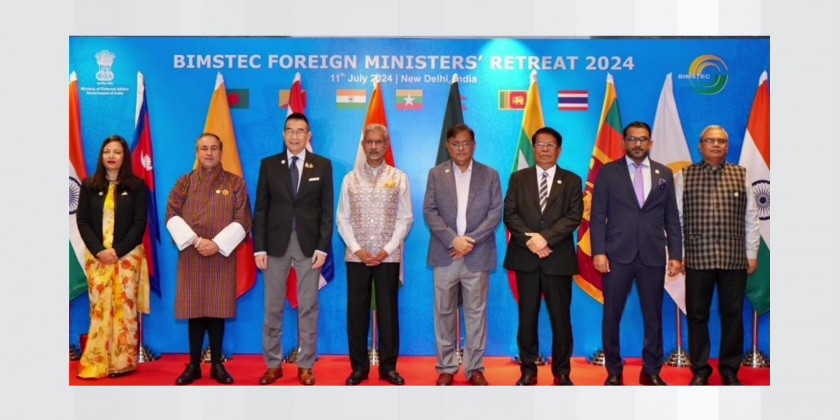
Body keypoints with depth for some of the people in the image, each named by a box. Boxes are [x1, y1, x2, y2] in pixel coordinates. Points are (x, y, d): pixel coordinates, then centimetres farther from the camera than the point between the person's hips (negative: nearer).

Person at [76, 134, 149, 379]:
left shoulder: (137, 186, 2)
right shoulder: (89, 186, 8)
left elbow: (140, 223, -4)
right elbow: (82, 221, 3)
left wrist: (118, 251, -13)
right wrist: (99, 250, -10)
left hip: (127, 256, -2)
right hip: (97, 256, 2)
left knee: (124, 308, -1)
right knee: (99, 309, 1)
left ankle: (124, 362, 6)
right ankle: (96, 364, 5)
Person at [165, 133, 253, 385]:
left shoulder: (236, 183, 5)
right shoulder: (185, 182, 8)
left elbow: (242, 220, -2)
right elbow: (172, 216, 0)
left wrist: (218, 244, -13)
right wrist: (195, 240, -13)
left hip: (222, 255, -1)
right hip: (191, 255, 1)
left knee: (218, 309, 2)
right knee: (194, 310, 4)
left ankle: (217, 365, 12)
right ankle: (193, 365, 12)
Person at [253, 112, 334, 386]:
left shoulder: (323, 165, 3)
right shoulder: (269, 165, 5)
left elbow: (327, 210, 1)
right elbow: (260, 209, 3)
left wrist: (323, 247, -7)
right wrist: (259, 247, -4)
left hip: (309, 244, -1)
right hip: (276, 243, 1)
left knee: (308, 307, 4)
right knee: (273, 308, 6)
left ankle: (306, 366, 14)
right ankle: (273, 364, 18)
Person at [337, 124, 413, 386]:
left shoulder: (399, 178, 2)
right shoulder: (351, 178, 6)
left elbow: (405, 219, -1)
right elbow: (343, 219, 3)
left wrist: (387, 250, -9)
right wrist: (357, 249, -8)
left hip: (389, 256, -1)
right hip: (356, 256, 1)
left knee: (388, 311, 5)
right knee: (356, 311, 5)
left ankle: (388, 366, 16)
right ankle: (359, 366, 16)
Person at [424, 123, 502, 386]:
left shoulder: (490, 175, 6)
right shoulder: (436, 174, 7)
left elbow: (496, 213, -2)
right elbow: (429, 212, -1)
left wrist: (471, 240, -13)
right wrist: (453, 240, -13)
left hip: (478, 256, 0)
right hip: (445, 255, 1)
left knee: (477, 313, 5)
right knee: (444, 312, 6)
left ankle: (475, 368, 15)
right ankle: (446, 368, 16)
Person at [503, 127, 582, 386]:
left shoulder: (572, 181, 7)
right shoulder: (518, 178, 10)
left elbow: (574, 217, -4)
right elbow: (509, 214, 1)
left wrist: (545, 237, -16)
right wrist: (530, 240, -13)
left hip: (559, 259, -1)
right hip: (525, 258, 1)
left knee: (561, 317, 4)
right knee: (527, 316, 6)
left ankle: (562, 372, 16)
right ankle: (528, 370, 16)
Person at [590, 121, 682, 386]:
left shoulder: (664, 174, 10)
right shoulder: (608, 172, 3)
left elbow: (672, 218, 9)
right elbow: (598, 216, -1)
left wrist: (676, 254, 3)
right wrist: (599, 252, -10)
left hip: (653, 255, 2)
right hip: (617, 254, -2)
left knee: (653, 316, 8)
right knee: (612, 315, 4)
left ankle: (651, 371, 21)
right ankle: (614, 371, 17)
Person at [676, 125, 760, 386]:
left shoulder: (741, 175, 8)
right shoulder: (685, 177, 5)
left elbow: (751, 218, 8)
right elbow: (676, 217, 4)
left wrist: (752, 254, 4)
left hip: (734, 260, 1)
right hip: (697, 259, -1)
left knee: (733, 315, 7)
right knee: (697, 315, 5)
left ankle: (730, 369, 22)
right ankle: (700, 370, 18)